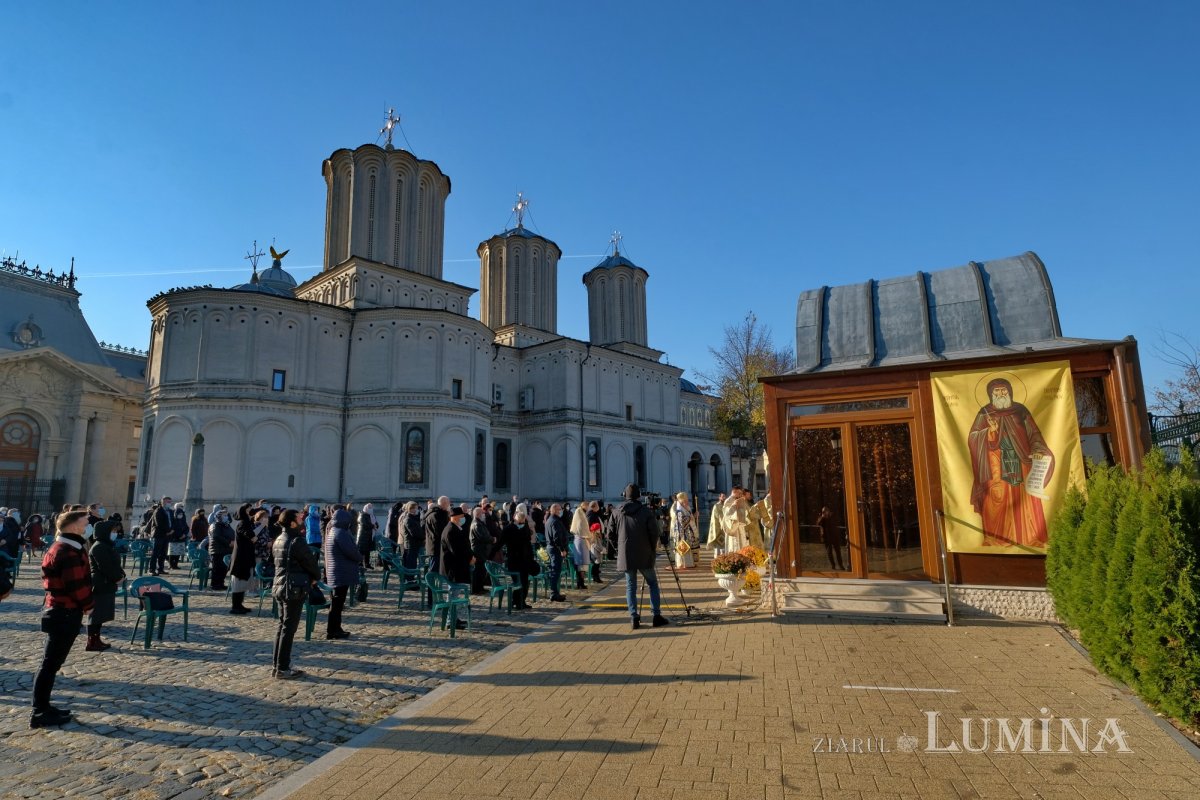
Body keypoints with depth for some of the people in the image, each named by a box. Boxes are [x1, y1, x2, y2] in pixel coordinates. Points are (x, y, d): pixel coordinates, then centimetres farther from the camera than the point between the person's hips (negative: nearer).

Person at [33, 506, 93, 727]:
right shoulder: (69, 553, -22)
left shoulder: (59, 548, 11)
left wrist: (83, 604, 10)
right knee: (51, 663, -1)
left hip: (59, 611, 10)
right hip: (66, 614, -10)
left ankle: (42, 708, 26)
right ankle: (40, 713, 8)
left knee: (51, 663, 17)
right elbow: (76, 586, -22)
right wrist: (88, 604, -5)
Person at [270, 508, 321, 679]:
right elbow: (310, 561, -11)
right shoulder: (296, 541, -17)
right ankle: (283, 669, 4)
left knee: (282, 625, 16)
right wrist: (316, 577, 6)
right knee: (289, 628, -1)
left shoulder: (278, 540, 9)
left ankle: (276, 665, 22)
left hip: (280, 586, 9)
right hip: (295, 588, -9)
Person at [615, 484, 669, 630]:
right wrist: (652, 549, 7)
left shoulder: (617, 512, -1)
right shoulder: (646, 511, -7)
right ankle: (656, 616, 7)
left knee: (630, 587, 9)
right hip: (644, 555, -2)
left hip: (625, 556, 2)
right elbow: (654, 532, -7)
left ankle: (634, 618, 3)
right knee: (652, 584, 11)